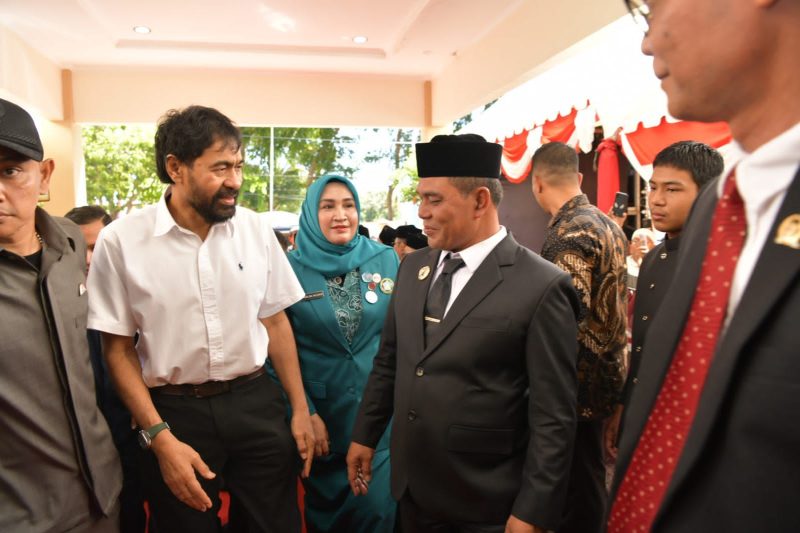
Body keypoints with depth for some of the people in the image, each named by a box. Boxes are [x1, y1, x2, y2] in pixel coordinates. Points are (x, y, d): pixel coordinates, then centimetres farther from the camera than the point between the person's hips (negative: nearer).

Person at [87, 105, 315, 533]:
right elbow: (118, 349, -3)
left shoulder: (256, 230, -3)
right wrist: (159, 436, -10)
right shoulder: (121, 241, -10)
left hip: (255, 402, 2)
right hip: (174, 410, -1)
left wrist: (300, 409, 6)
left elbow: (275, 322, 6)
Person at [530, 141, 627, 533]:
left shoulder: (568, 235, -21)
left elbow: (572, 316, -27)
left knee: (579, 482, 7)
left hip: (580, 382, -9)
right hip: (609, 371, 9)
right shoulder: (607, 224, 8)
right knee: (588, 475, 22)